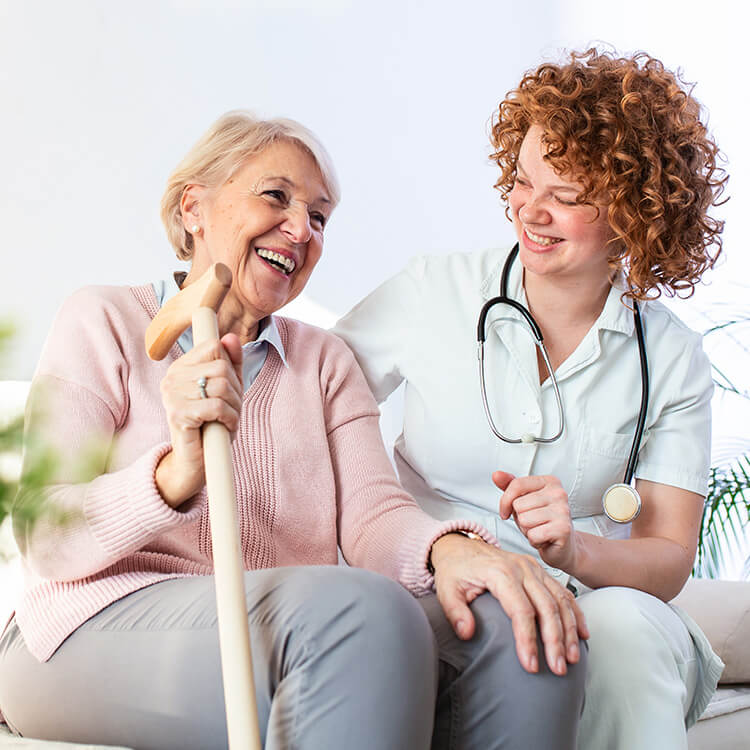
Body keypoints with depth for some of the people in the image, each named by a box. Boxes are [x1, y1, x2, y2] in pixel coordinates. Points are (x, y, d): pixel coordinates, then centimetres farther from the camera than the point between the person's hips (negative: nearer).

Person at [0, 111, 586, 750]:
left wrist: (449, 547, -22)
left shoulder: (324, 361, 20)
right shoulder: (103, 321, 6)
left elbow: (371, 510, 2)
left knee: (522, 634, -23)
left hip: (301, 635, 5)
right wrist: (173, 478, -26)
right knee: (366, 612, -34)